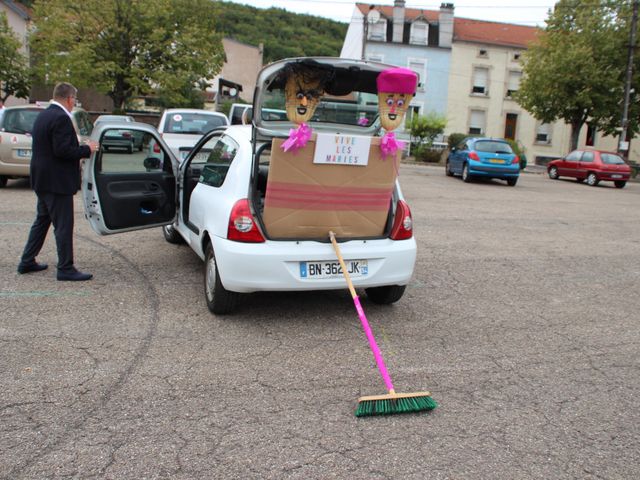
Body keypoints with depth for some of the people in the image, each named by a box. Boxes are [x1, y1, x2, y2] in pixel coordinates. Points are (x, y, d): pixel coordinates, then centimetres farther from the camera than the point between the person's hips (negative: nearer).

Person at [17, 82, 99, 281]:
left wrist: (81, 149, 16)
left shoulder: (42, 116, 13)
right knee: (63, 226, -3)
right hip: (57, 182, -10)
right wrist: (86, 149, -12)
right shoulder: (61, 118, -18)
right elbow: (62, 150, -24)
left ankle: (27, 262, 27)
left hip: (41, 180, 10)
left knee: (42, 221, 19)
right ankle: (65, 268, 2)